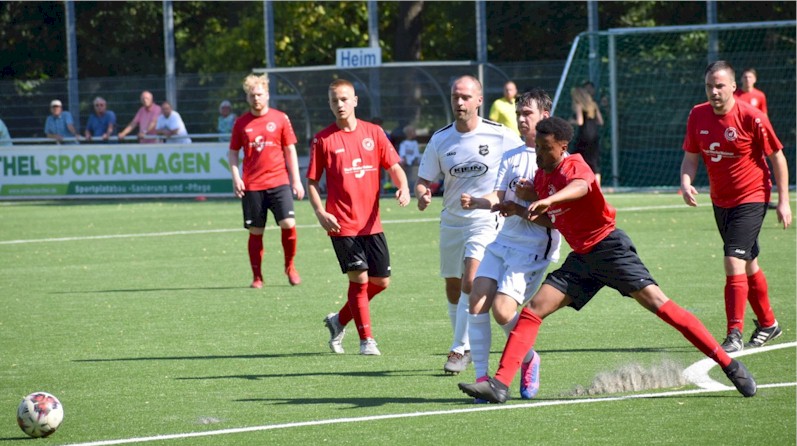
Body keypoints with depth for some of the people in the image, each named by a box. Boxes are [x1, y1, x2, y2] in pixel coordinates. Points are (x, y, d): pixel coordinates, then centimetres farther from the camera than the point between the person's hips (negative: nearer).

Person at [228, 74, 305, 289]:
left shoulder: (280, 118, 4)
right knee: (255, 231, 3)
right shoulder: (241, 123, 5)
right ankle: (257, 277, 13)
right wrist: (235, 177, -2)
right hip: (251, 186, 1)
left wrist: (296, 180, 4)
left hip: (279, 182, -1)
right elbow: (233, 152, 12)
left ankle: (290, 266, 8)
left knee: (288, 224, -14)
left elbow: (290, 150, 7)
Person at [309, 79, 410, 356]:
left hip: (371, 223, 4)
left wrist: (403, 187, -16)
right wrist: (320, 212, -13)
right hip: (342, 224, -4)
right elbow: (312, 181, 2)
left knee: (381, 281, 6)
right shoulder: (323, 139, -1)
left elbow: (394, 166, 6)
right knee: (359, 278, -10)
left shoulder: (373, 133, 6)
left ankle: (340, 320, 26)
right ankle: (366, 340, 2)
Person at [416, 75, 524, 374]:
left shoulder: (501, 136, -9)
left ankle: (460, 350, -17)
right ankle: (465, 346, 28)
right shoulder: (440, 140, 0)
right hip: (451, 221, 5)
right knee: (453, 289, 10)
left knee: (471, 280, -21)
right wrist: (422, 194, -18)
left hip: (486, 218, -4)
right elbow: (423, 180, 5)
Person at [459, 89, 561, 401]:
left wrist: (520, 207, -18)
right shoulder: (511, 157, 16)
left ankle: (529, 360, 12)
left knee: (503, 311, -17)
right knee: (477, 303, -10)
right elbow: (499, 198, 6)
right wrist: (476, 202, -14)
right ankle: (482, 376, -3)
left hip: (533, 249, -6)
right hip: (502, 241, 6)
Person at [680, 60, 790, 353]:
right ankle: (768, 323, 34)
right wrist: (686, 184, -15)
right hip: (720, 201, 6)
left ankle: (734, 335, -16)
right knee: (748, 265, 18)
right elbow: (691, 157, 6)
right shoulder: (698, 116, -3)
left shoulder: (752, 118, -18)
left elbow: (777, 157, -8)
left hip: (751, 199, -6)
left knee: (734, 262, -18)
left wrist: (783, 201, -9)